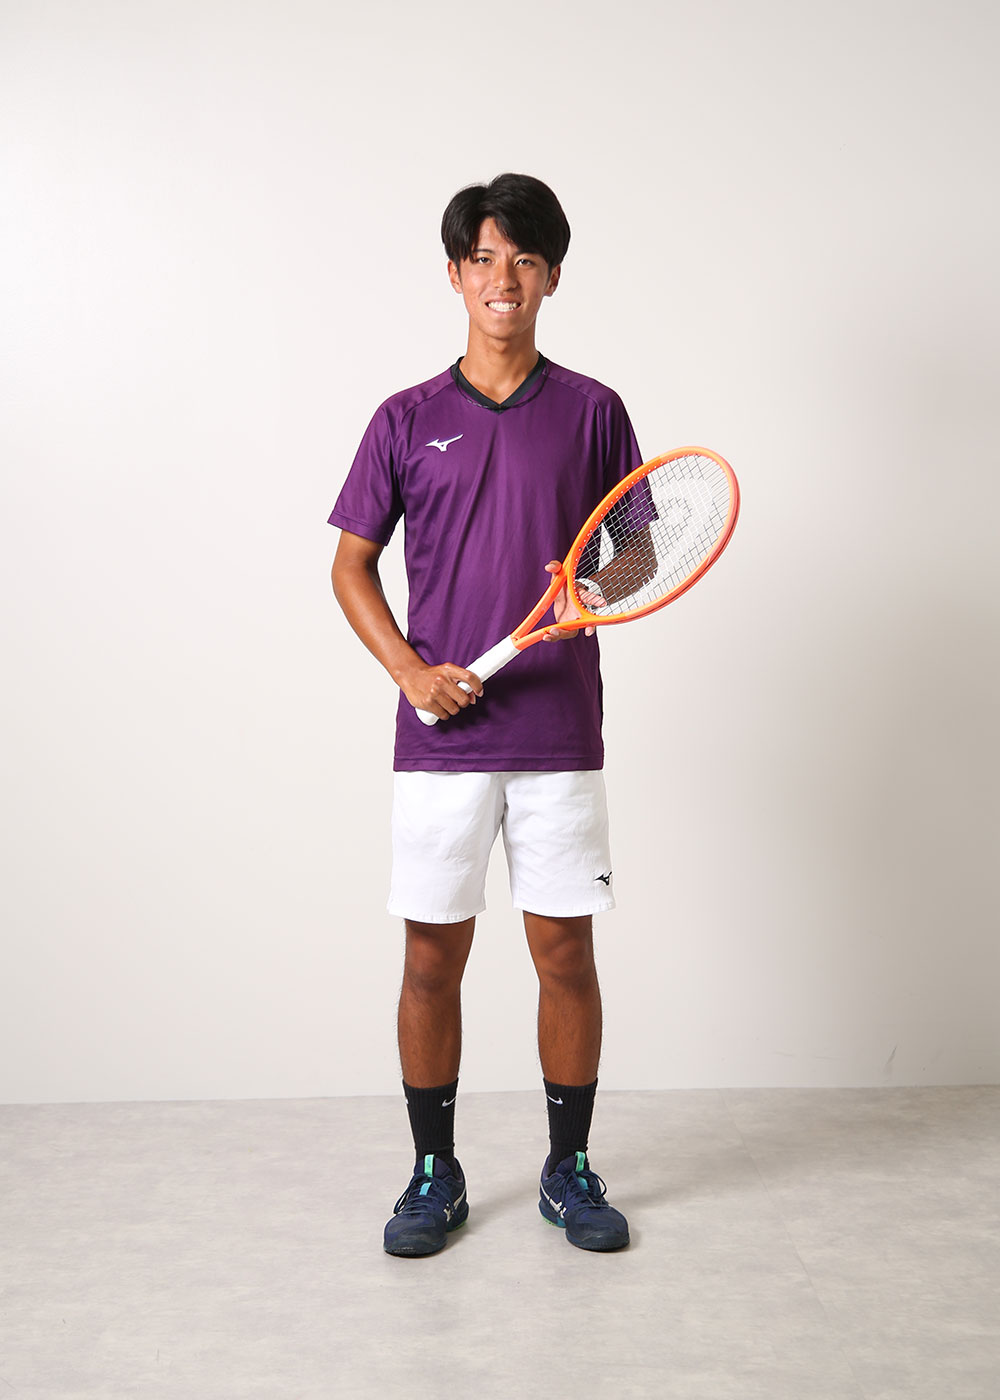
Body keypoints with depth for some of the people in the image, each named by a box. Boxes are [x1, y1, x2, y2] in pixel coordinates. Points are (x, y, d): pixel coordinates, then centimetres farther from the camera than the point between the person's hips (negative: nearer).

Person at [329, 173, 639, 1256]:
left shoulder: (593, 411, 6)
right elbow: (351, 566, 8)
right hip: (440, 737, 0)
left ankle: (569, 1169, 24)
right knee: (432, 958, 6)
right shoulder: (407, 420, 6)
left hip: (561, 736, 0)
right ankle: (434, 1174, 23)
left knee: (565, 952, 7)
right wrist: (411, 670, -8)